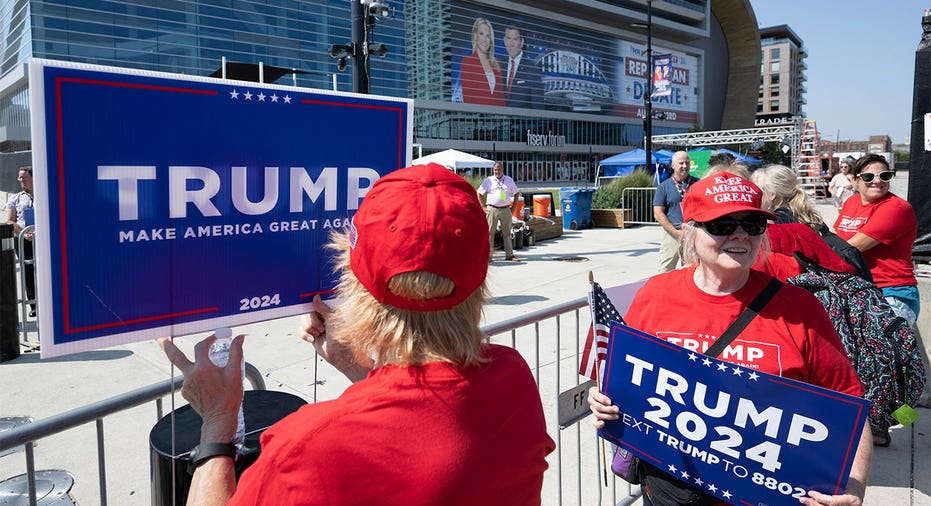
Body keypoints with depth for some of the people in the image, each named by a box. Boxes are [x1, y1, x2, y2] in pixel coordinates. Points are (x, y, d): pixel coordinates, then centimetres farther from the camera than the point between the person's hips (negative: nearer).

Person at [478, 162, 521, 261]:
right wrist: (483, 207, -1)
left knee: (507, 233, 7)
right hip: (492, 209, -2)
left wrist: (513, 206, 10)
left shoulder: (509, 180, 9)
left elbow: (516, 193, 18)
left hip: (505, 209, 2)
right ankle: (488, 255, 1)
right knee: (490, 232, -3)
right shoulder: (488, 180, 3)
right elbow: (479, 193, 5)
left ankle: (509, 255, 13)